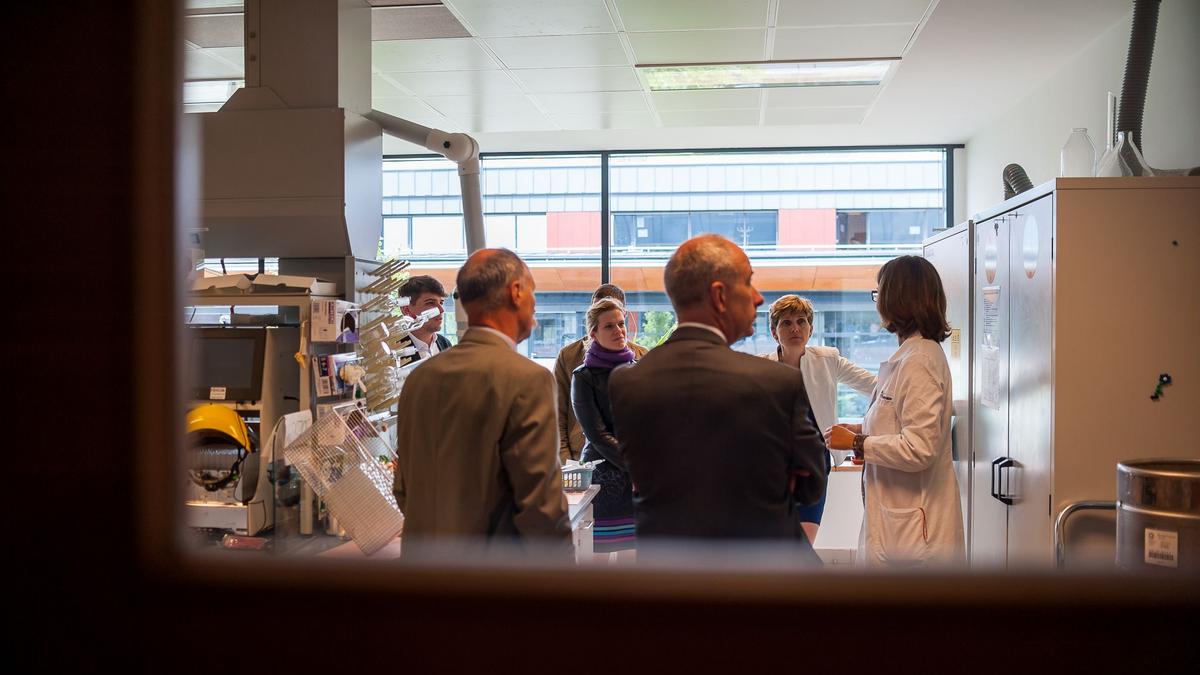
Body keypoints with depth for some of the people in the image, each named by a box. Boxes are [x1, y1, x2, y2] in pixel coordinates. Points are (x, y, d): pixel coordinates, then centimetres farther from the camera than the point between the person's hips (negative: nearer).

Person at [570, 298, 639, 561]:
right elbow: (598, 435, -9)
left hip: (640, 478, 4)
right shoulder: (584, 377, -3)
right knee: (599, 559, -1)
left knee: (631, 555, 7)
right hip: (603, 477, -4)